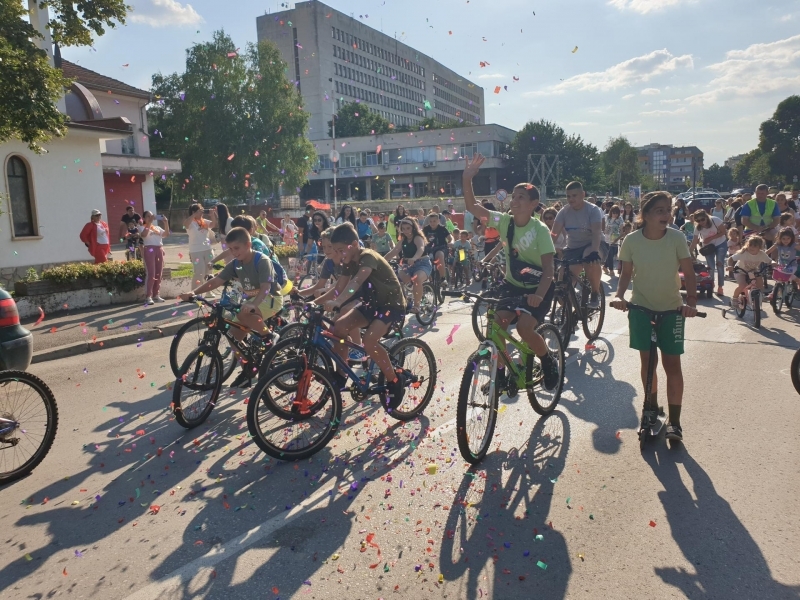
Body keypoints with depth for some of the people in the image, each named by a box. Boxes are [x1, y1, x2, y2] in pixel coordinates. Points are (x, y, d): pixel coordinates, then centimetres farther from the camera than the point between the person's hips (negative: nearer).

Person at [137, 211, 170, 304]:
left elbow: (166, 234, 9)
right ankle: (148, 296, -9)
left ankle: (156, 295, 12)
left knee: (158, 274, 5)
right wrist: (149, 222, -17)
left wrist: (166, 223, 0)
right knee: (151, 274, -11)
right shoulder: (142, 227, 5)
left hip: (159, 250, 6)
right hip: (149, 250, -5)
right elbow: (143, 234, -16)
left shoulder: (157, 227, 21)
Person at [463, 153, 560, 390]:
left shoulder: (540, 229, -19)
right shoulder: (505, 221, -8)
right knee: (496, 323, -16)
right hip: (513, 285, 4)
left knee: (524, 327, -25)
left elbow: (548, 269, -22)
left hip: (539, 288, -4)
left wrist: (539, 294, -38)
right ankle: (501, 370, 3)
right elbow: (472, 206, -14)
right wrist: (467, 178, -28)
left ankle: (549, 363, 3)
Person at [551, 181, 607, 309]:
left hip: (593, 245, -3)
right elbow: (554, 234, -14)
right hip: (573, 248, 3)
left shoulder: (593, 210, -15)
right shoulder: (563, 212, -6)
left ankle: (595, 293, -15)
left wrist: (594, 252, -49)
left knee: (591, 260, -39)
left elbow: (596, 232, -31)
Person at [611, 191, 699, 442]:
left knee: (672, 363, -3)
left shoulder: (676, 238, -13)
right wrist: (619, 296, -19)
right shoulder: (632, 240, -11)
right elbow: (626, 273, -1)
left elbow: (689, 274, -10)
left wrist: (691, 302, -24)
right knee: (647, 360, 8)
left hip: (671, 309, -1)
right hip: (641, 307, 1)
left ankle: (674, 421, 7)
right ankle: (652, 406, 30)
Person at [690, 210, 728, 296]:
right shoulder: (697, 228, -19)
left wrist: (711, 238, -28)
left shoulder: (715, 220, -25)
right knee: (711, 267, -2)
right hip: (708, 246, 2)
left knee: (719, 265, -12)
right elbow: (694, 242, -20)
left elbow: (724, 232, -19)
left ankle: (720, 287, -3)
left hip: (721, 244, -2)